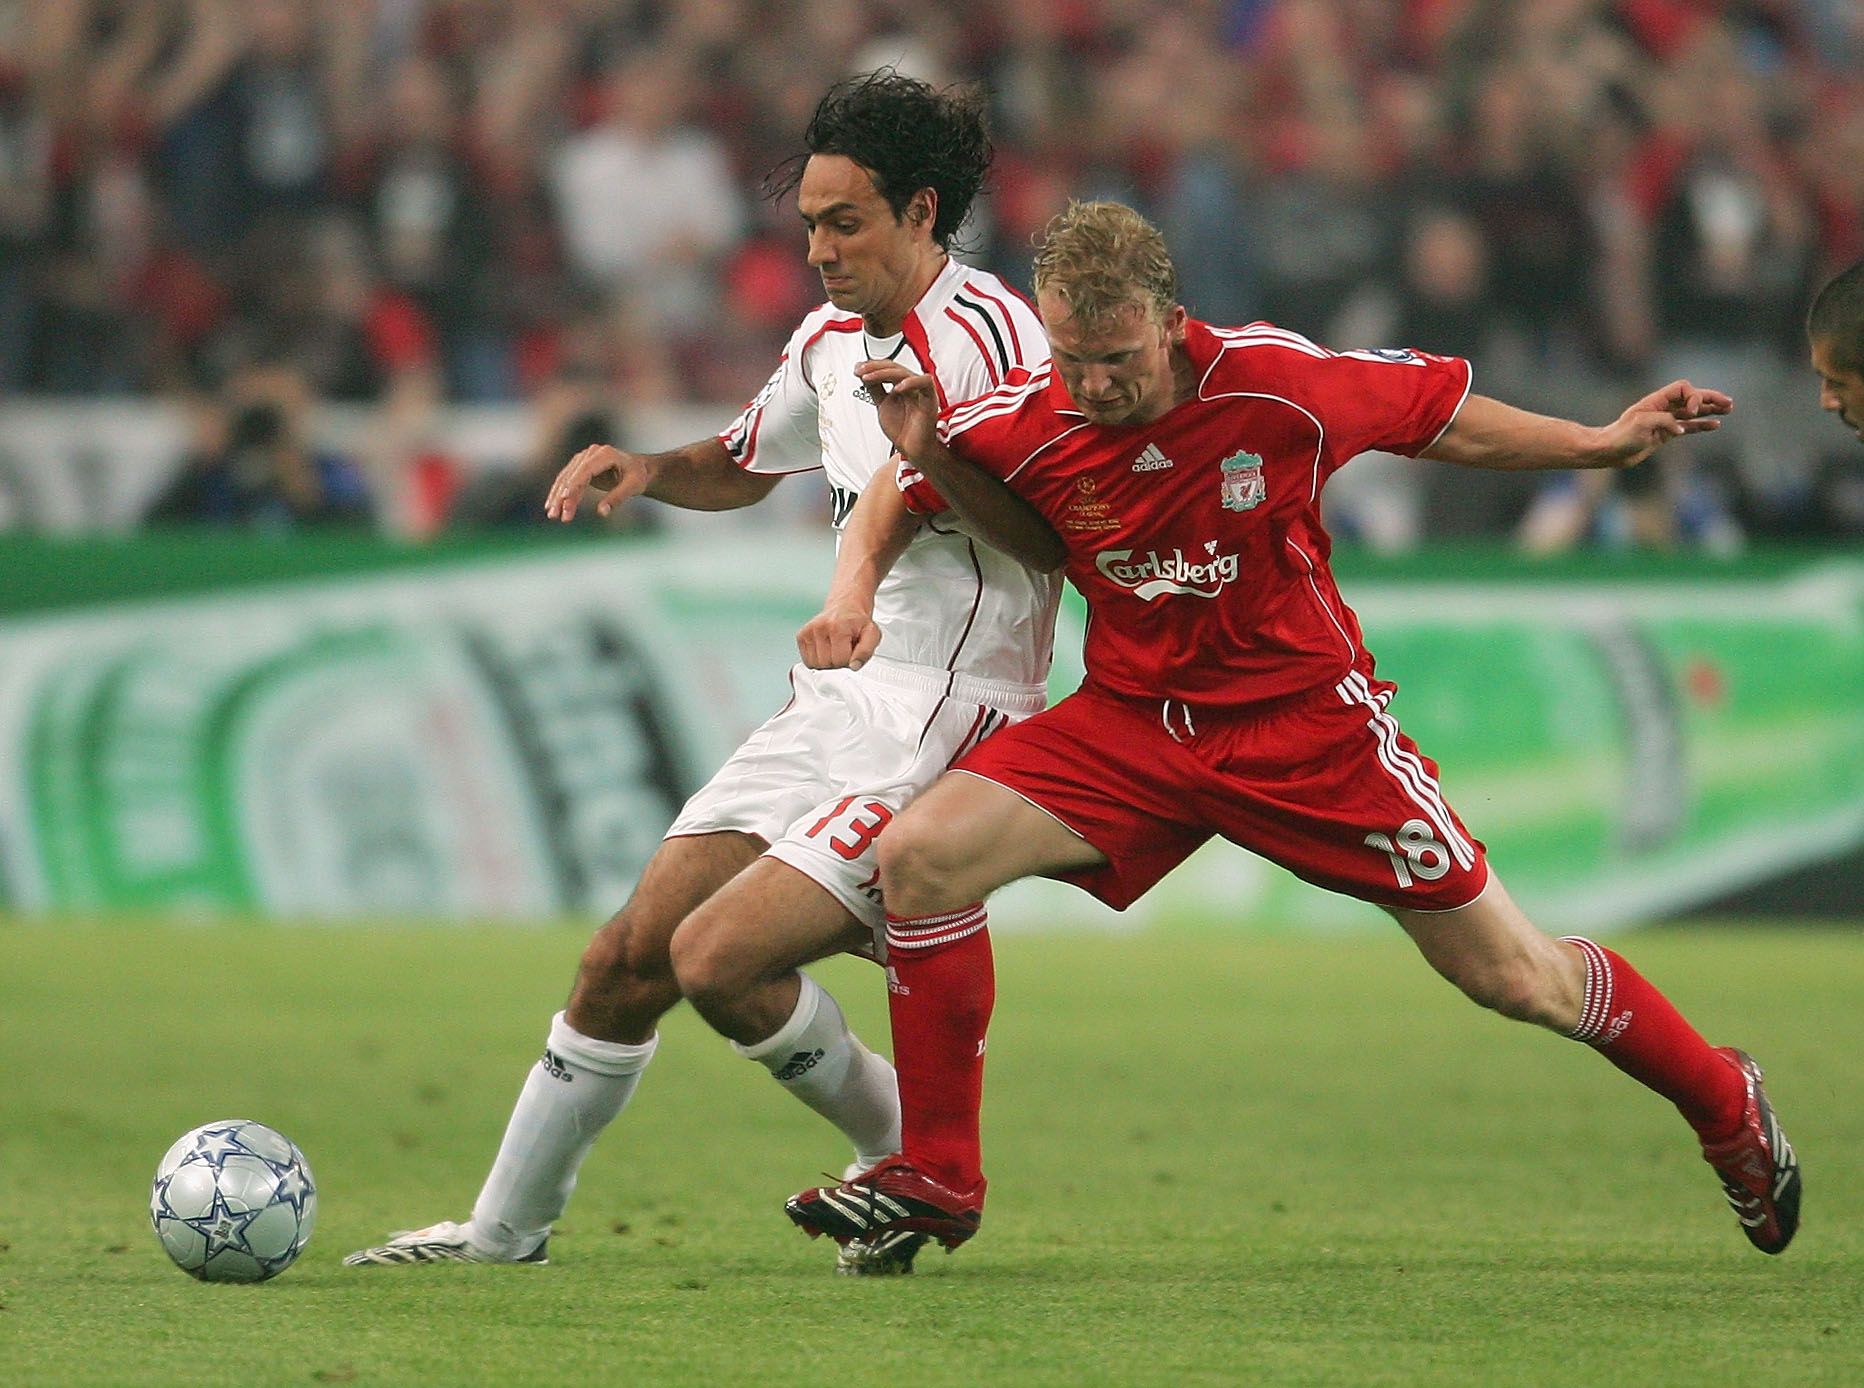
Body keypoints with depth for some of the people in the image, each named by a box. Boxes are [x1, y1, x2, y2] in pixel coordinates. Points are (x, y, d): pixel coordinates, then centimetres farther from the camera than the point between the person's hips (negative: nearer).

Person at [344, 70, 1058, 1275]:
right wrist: (646, 469, 10)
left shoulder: (988, 335, -15)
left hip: (942, 729, -8)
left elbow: (1063, 539, -19)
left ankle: (909, 1157, 3)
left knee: (717, 959, -19)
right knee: (628, 957, 3)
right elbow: (743, 469, 31)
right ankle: (507, 1230, 15)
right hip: (833, 710, 8)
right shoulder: (832, 341, 12)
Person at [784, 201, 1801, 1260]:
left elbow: (1438, 416, -2)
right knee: (920, 856, -18)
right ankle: (937, 1176, -4)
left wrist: (1606, 445, -3)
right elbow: (966, 494, 8)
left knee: (1515, 977, 2)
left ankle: (1725, 1103, 30)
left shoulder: (1277, 384, -20)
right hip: (1136, 723, 2)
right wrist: (924, 453, -15)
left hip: (1308, 716, -2)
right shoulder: (1027, 426, -14)